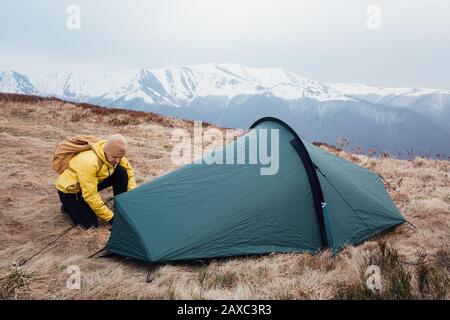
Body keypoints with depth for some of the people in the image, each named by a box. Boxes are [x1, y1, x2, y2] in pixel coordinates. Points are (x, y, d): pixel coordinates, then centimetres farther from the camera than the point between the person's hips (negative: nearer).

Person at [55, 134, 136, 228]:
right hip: (70, 190, -6)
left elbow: (129, 171, 0)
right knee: (90, 224, -18)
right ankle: (68, 206, 10)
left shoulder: (115, 154, -17)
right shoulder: (89, 162, -39)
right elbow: (90, 196, -34)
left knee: (121, 172, -14)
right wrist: (111, 217, -27)